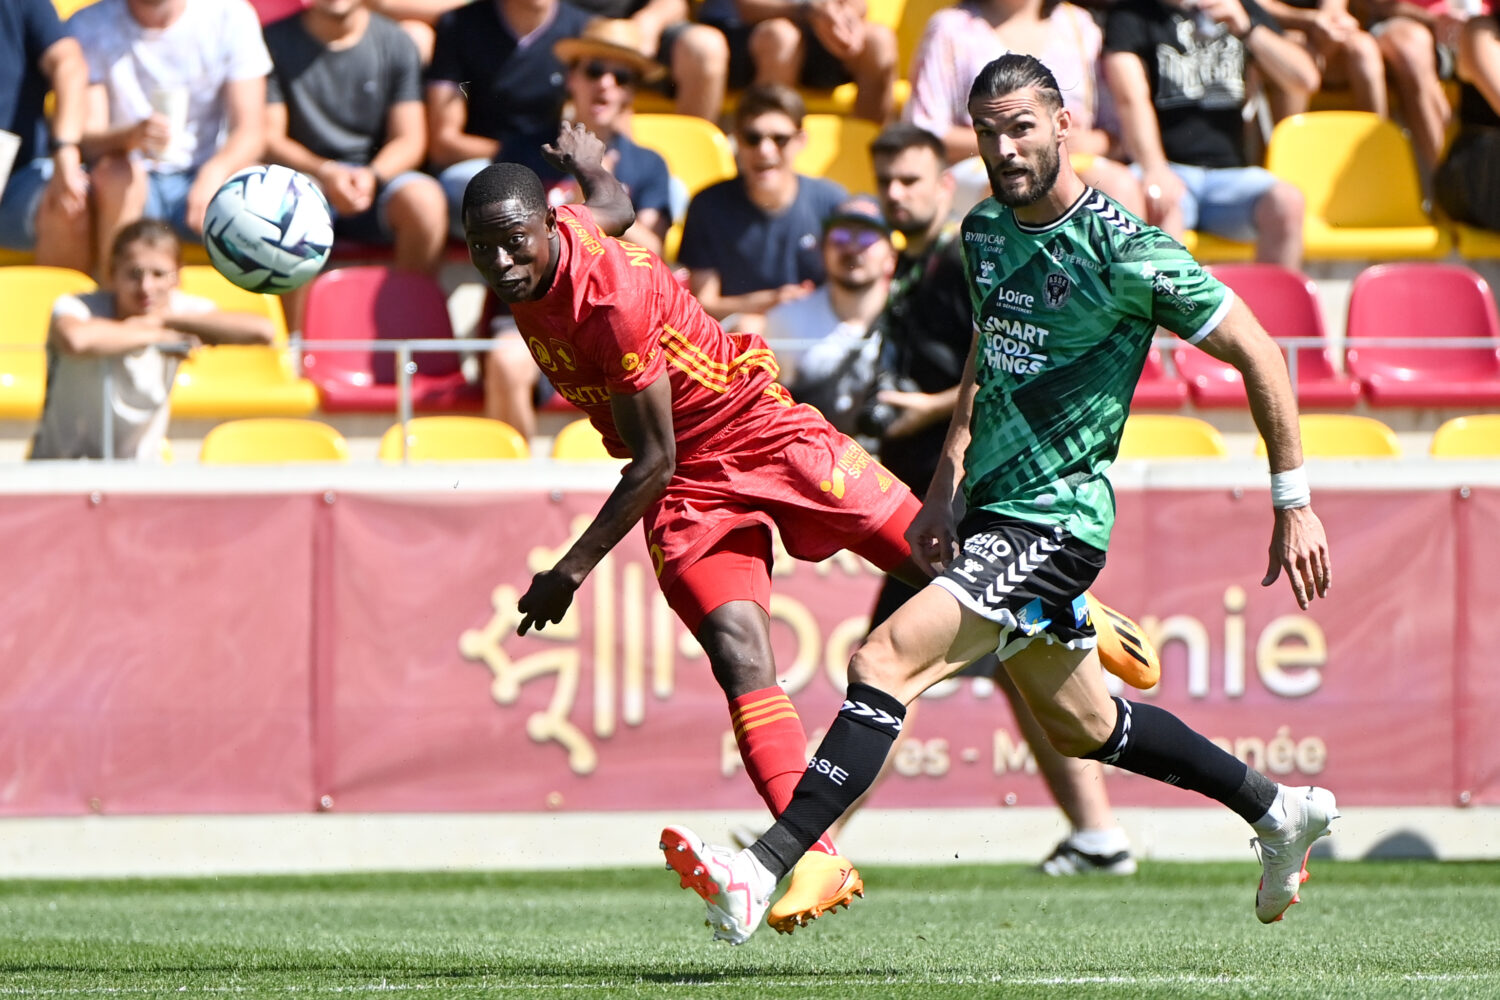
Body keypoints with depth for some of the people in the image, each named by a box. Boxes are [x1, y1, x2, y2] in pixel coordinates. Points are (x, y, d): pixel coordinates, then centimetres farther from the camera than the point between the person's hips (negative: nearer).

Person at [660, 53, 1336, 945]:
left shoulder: (1127, 252, -17)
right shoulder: (986, 230, 6)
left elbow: (1259, 355, -11)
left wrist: (1294, 505, -9)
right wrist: (947, 484, 16)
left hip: (1055, 521, -9)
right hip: (995, 511, 9)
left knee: (887, 660, -21)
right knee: (1081, 725, 21)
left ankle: (763, 873, -23)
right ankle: (1279, 810, 38)